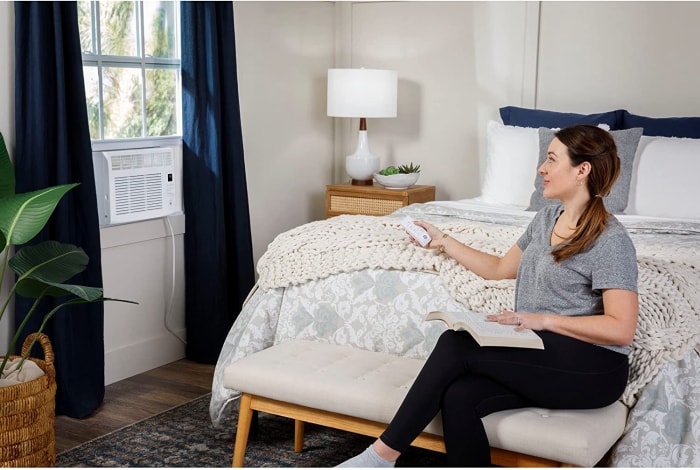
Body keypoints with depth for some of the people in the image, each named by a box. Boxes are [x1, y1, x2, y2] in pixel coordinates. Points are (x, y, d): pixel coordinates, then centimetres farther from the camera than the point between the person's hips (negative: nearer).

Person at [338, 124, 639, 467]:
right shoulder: (547, 218, 14)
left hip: (593, 368, -7)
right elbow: (500, 268, 25)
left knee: (456, 345, -24)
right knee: (459, 396, -25)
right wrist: (443, 242, 22)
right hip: (539, 356, 7)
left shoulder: (610, 240, -12)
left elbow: (621, 330, -17)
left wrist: (544, 319, -20)